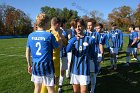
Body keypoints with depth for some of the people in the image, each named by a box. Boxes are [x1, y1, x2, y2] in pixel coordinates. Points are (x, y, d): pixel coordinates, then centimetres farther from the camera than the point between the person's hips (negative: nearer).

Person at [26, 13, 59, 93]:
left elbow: (27, 53, 8)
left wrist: (29, 65, 19)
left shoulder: (31, 35, 1)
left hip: (35, 65, 5)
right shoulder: (49, 35, -13)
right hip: (46, 65, -5)